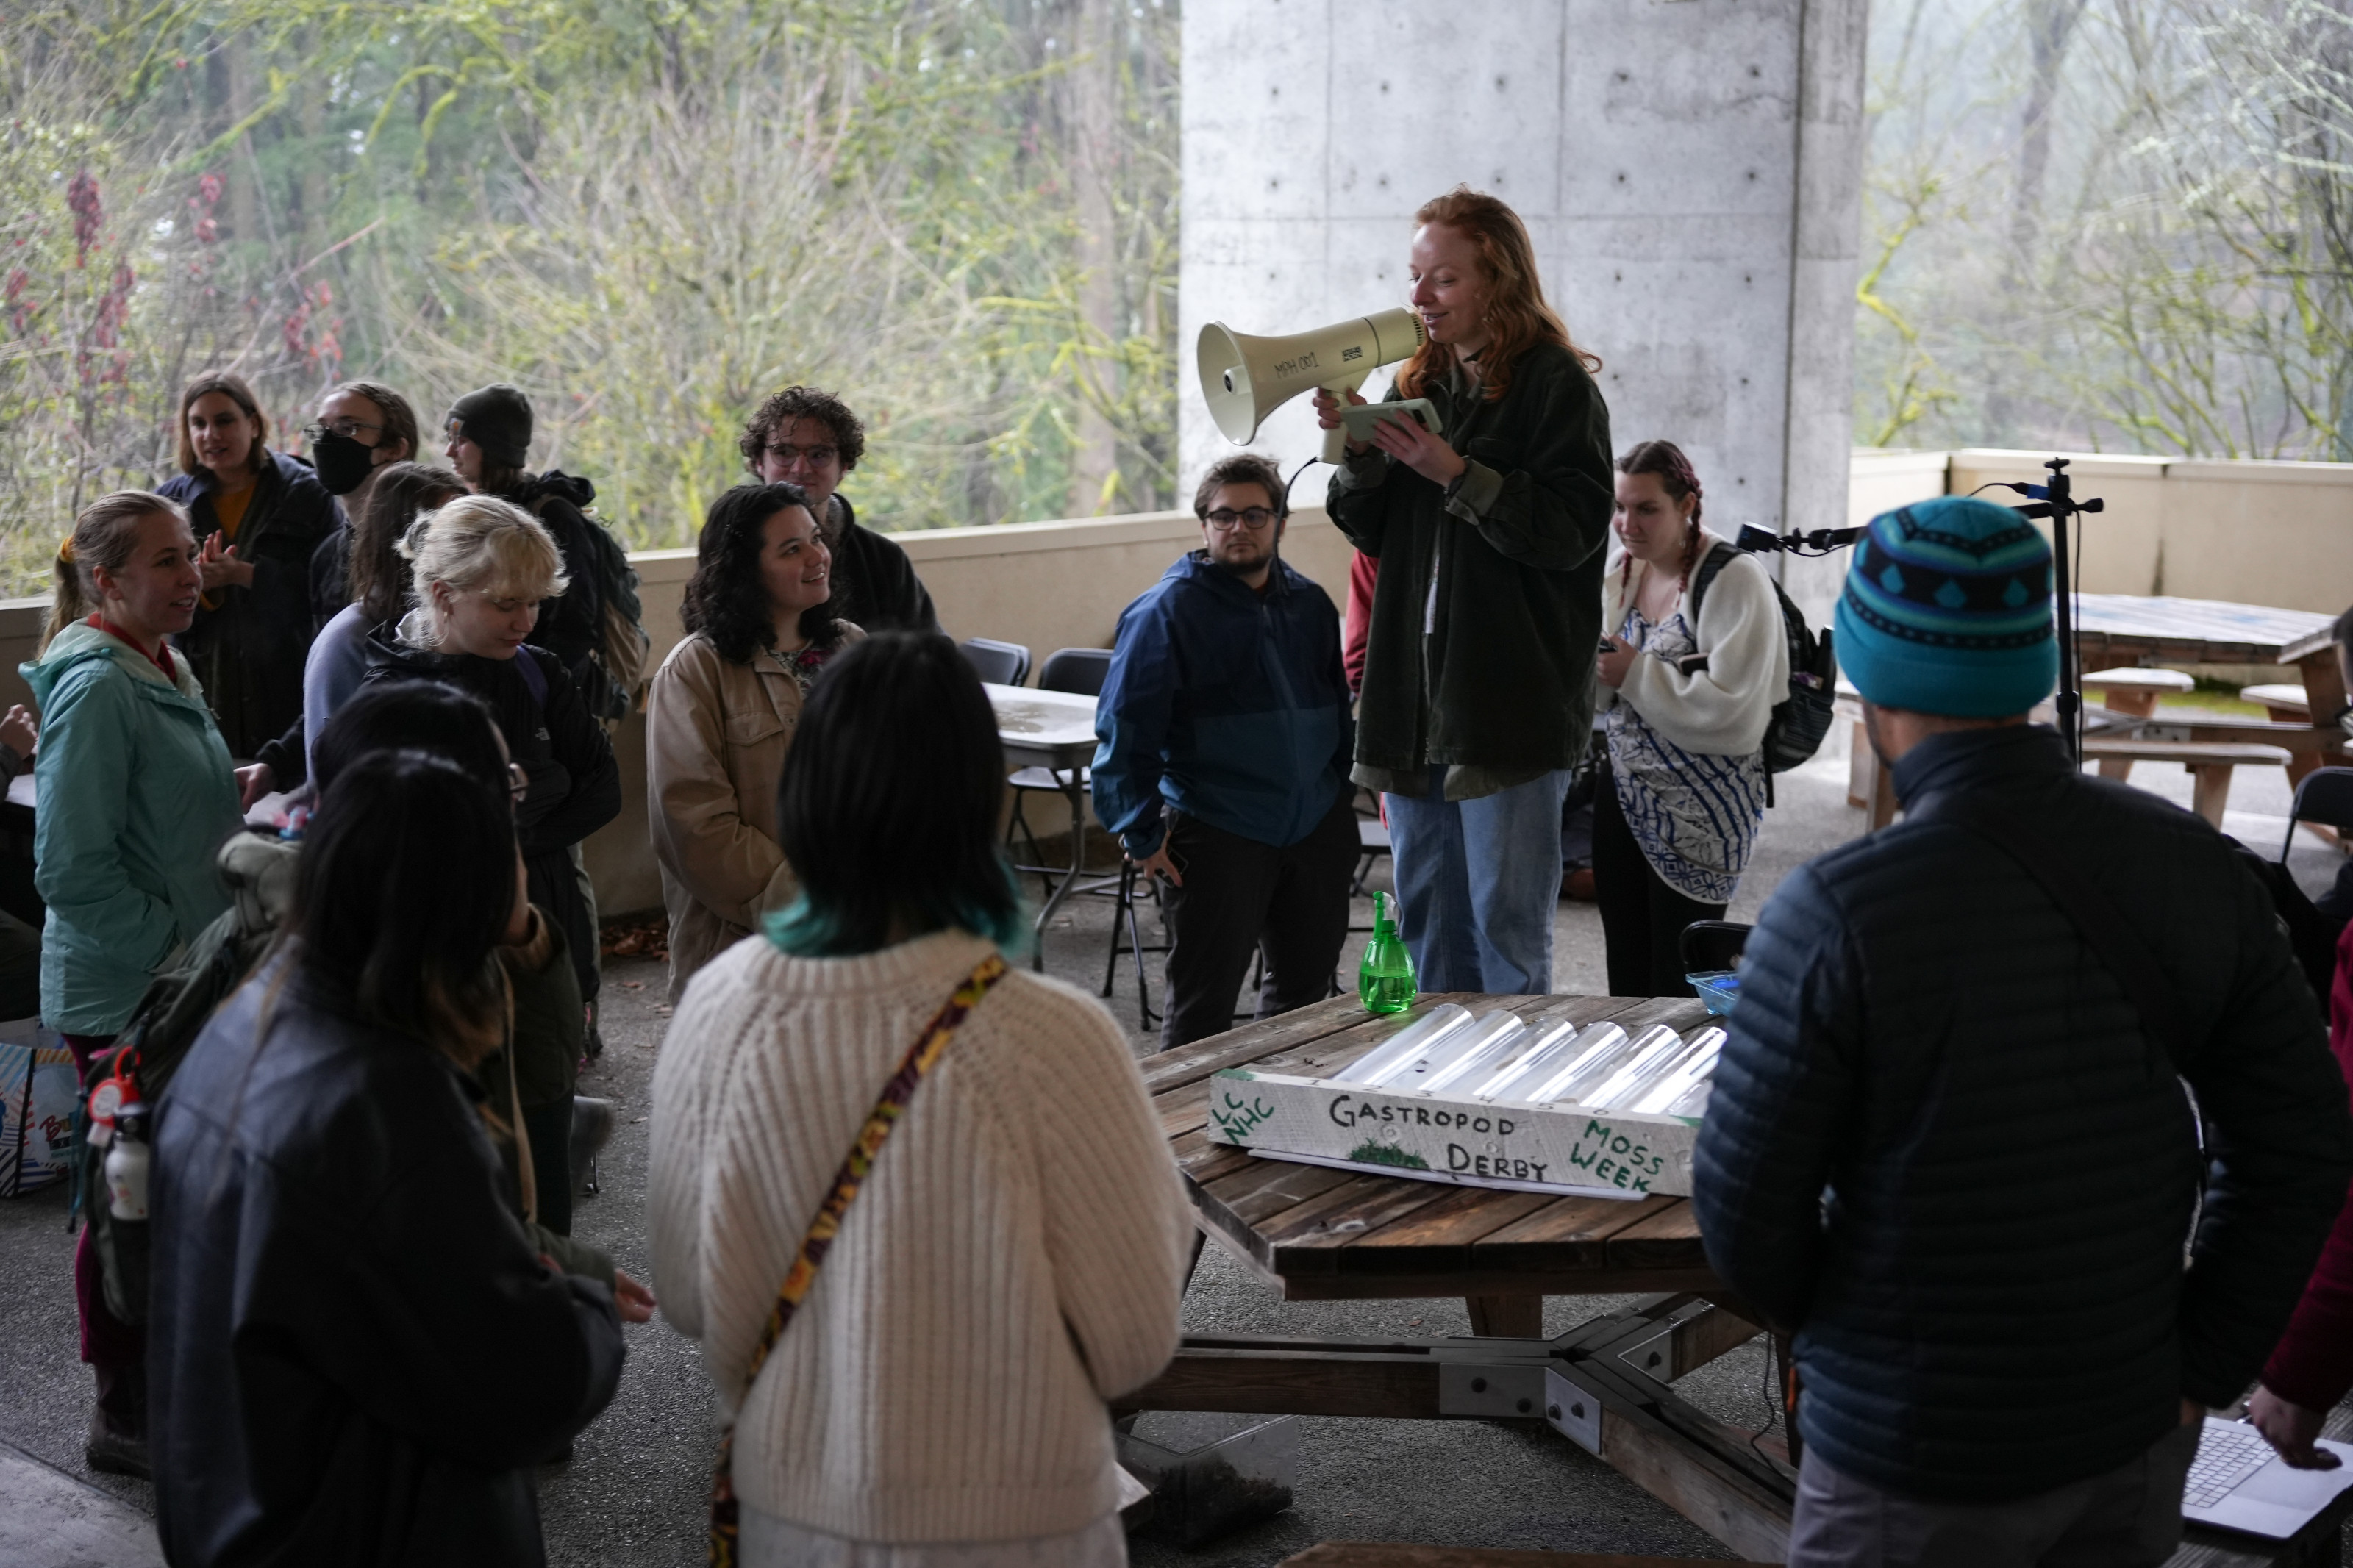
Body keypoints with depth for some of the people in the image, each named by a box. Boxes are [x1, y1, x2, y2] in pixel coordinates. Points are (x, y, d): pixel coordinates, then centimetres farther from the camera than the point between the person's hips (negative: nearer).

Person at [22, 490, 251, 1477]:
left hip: (185, 985, 9)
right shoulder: (96, 686, -19)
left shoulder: (160, 670, 10)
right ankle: (128, 1421, 16)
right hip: (125, 996, -9)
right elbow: (73, 869, -22)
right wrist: (173, 949, -18)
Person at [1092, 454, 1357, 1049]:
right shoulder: (1168, 609, -8)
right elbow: (1123, 729, -9)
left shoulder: (1310, 603, 10)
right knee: (1204, 1004, -2)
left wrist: (1343, 790, 17)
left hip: (1316, 827, 6)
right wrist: (1142, 834, -12)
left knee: (1307, 986, 17)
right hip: (1218, 836, -6)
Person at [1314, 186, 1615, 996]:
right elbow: (1372, 533, 14)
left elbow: (1571, 531, -16)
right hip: (1415, 700, 7)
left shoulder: (1556, 385, -7)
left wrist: (1455, 474, -20)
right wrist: (1359, 450, -3)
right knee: (1424, 921, 15)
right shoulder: (1418, 382, 14)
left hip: (1514, 701, -7)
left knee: (1506, 928, -1)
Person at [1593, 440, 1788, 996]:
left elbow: (1732, 710, -25)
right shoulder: (1619, 567, 7)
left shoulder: (1734, 579, -15)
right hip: (1624, 793, 7)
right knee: (1625, 974, 11)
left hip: (1700, 809, -7)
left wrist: (1635, 673, -21)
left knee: (1678, 984, -4)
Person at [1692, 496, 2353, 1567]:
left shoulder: (1836, 917, -24)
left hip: (1920, 1462, -4)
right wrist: (2204, 1367, 7)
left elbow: (1745, 1205, -15)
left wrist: (1811, 1322, 6)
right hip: (2136, 1438, 5)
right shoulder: (2190, 864, -8)